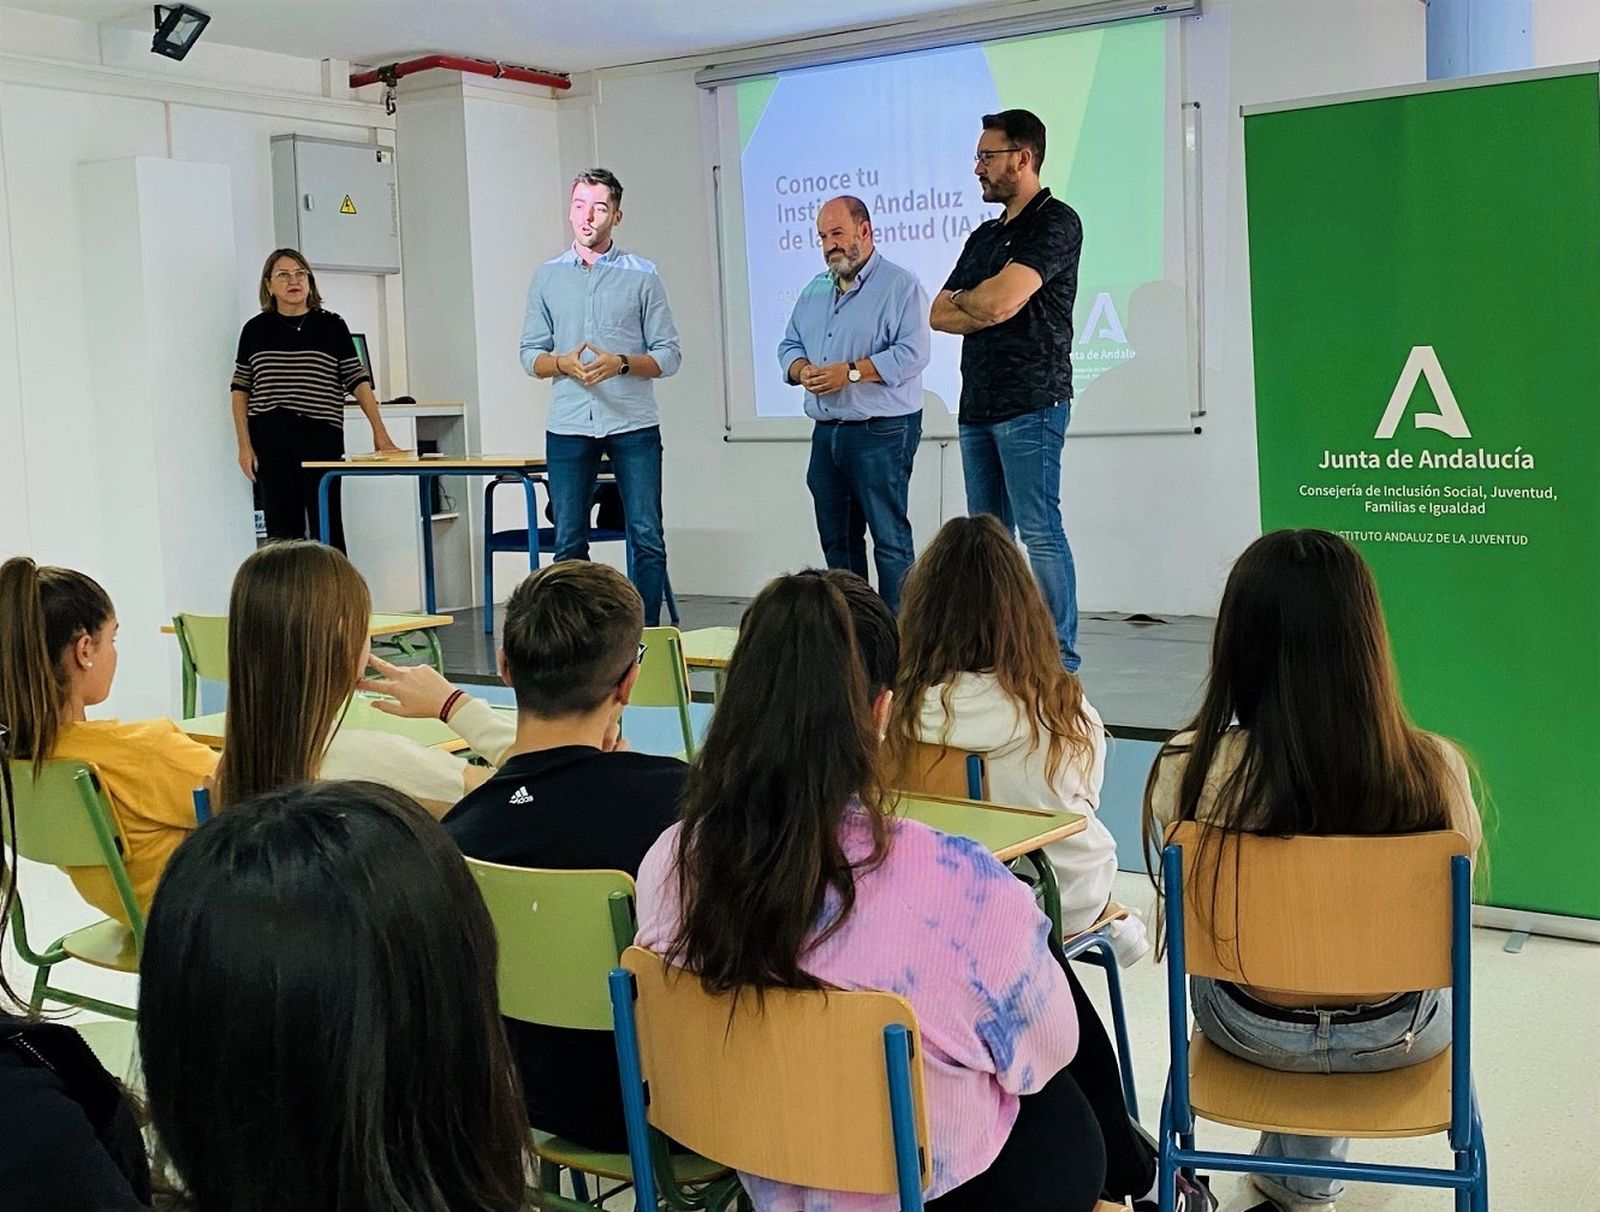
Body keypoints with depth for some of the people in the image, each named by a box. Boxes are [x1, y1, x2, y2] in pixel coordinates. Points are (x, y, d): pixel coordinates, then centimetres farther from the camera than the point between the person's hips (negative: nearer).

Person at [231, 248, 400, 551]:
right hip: (271, 441, 1)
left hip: (321, 438, -1)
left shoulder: (331, 326, 6)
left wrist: (380, 433, -6)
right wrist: (244, 445, 4)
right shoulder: (256, 330, 9)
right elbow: (240, 390, 11)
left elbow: (358, 381, 2)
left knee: (326, 526, -1)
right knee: (282, 529, 3)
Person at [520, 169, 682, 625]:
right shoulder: (547, 277, 11)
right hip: (568, 427, 2)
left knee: (647, 539, -3)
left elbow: (668, 356, 3)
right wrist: (564, 363, -11)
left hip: (633, 425, -2)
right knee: (569, 543, 5)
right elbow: (530, 355, 10)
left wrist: (621, 364, -14)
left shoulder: (642, 276, 5)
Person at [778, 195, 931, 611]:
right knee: (836, 539, 11)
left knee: (890, 537, -5)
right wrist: (802, 370, -5)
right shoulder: (815, 290, 17)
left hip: (881, 432, -7)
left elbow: (912, 353, -16)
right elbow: (789, 345, 18)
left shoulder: (900, 285, -5)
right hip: (826, 431, 7)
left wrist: (851, 371, -21)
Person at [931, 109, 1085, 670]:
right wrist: (985, 310, -3)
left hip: (1031, 403, -9)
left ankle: (1059, 660, -5)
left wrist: (964, 300, 5)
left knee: (1040, 533, -9)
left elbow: (999, 300, -17)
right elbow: (940, 315, 16)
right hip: (978, 405, 9)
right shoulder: (984, 236, 21)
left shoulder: (1056, 223, -5)